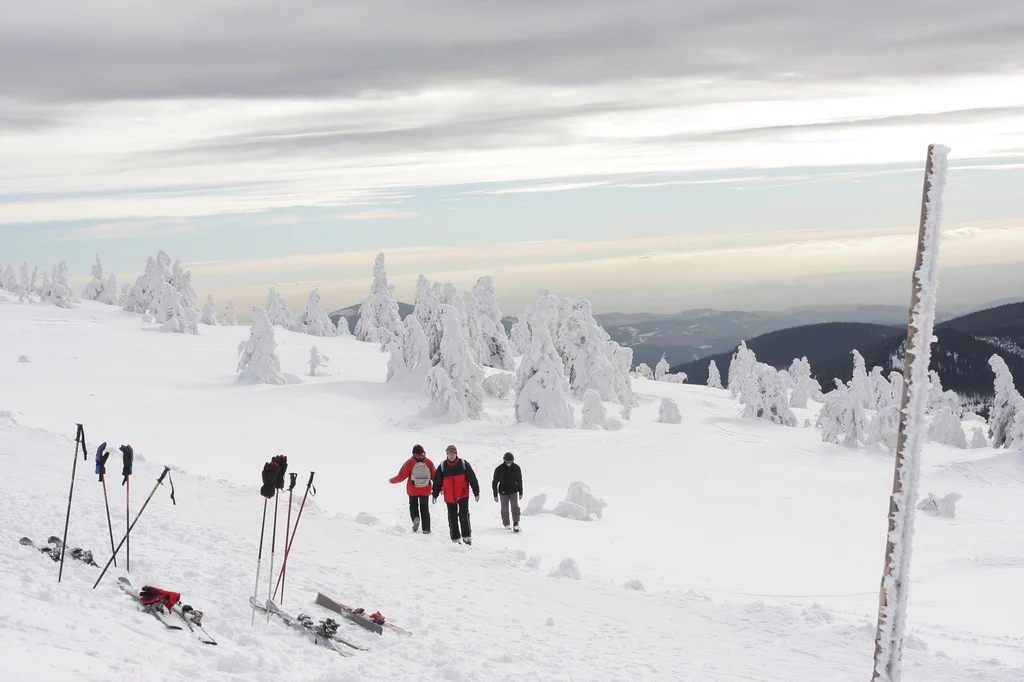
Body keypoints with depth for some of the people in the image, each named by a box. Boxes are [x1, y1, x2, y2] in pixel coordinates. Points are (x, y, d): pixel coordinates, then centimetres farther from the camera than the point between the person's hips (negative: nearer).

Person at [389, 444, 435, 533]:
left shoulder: (410, 462, -9)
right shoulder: (429, 462, -3)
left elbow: (402, 476, -9)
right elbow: (434, 477, -1)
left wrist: (392, 480, 8)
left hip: (413, 490, -2)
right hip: (425, 490, 2)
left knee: (413, 505, 17)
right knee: (424, 508, 13)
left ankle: (415, 517, -13)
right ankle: (426, 529, 9)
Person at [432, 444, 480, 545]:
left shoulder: (464, 464, -6)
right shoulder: (443, 466, 0)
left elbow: (472, 479, -2)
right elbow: (437, 481, 8)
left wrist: (476, 493, -3)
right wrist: (435, 494, 9)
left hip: (463, 495, -2)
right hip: (449, 497, 2)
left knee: (464, 516, -11)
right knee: (452, 518, 8)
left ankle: (467, 536, 0)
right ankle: (455, 538, 17)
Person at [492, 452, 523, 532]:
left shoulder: (516, 468, -6)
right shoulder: (499, 469, -12)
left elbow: (519, 480, 7)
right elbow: (495, 482, -5)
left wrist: (520, 493, 10)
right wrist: (495, 495, -5)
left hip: (513, 491, 1)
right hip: (503, 491, -1)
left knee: (515, 507, -13)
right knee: (504, 509, 6)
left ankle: (516, 524, -15)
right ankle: (506, 524, 21)